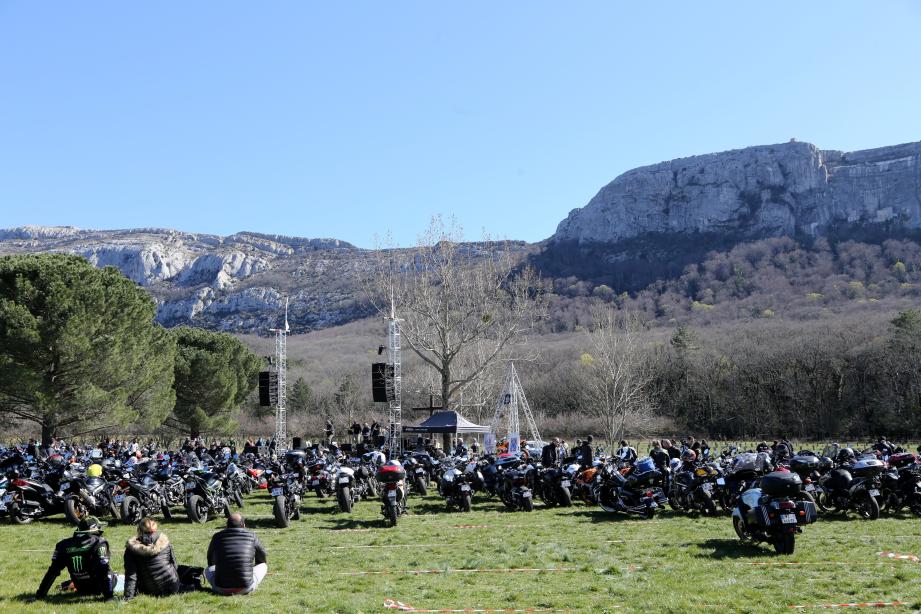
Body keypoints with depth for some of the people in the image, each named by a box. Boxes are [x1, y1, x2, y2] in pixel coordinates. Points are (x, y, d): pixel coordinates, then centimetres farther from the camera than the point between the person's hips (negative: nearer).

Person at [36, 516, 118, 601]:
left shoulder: (64, 544, -1)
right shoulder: (98, 543, -16)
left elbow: (52, 571, 1)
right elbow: (103, 570, -22)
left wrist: (41, 593, 8)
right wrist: (109, 595, -20)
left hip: (81, 588, 4)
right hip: (96, 588, -4)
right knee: (113, 577, 26)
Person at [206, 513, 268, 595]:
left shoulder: (218, 536, 8)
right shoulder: (251, 536, 7)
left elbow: (210, 560, 27)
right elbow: (261, 559, 24)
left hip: (221, 589, 1)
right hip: (245, 589, -1)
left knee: (208, 569, 30)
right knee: (263, 566, 24)